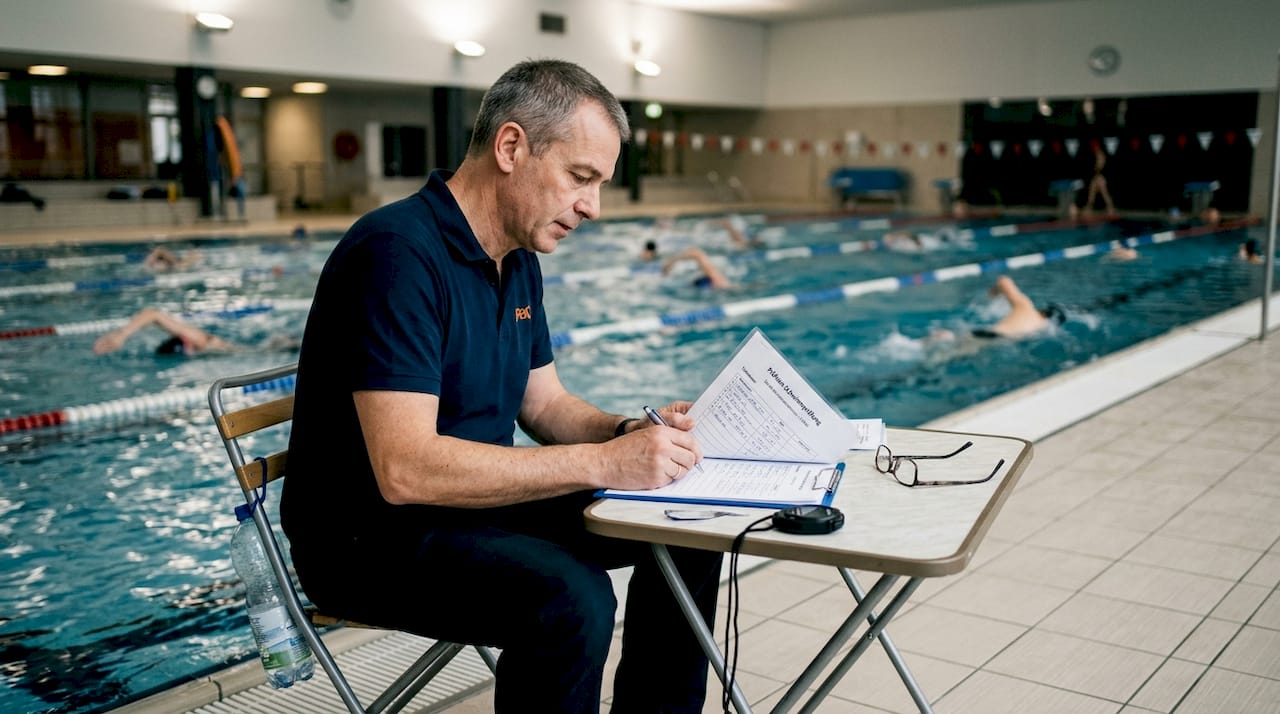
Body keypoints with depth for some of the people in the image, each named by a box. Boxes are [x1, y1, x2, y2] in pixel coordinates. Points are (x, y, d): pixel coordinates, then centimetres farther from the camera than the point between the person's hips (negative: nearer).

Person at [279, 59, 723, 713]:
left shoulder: (519, 261, 7)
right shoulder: (399, 250, -23)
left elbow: (544, 403, 15)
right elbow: (404, 470, -31)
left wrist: (627, 432, -7)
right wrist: (601, 462, -29)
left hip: (480, 495, 9)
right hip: (371, 535, -9)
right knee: (570, 598, -32)